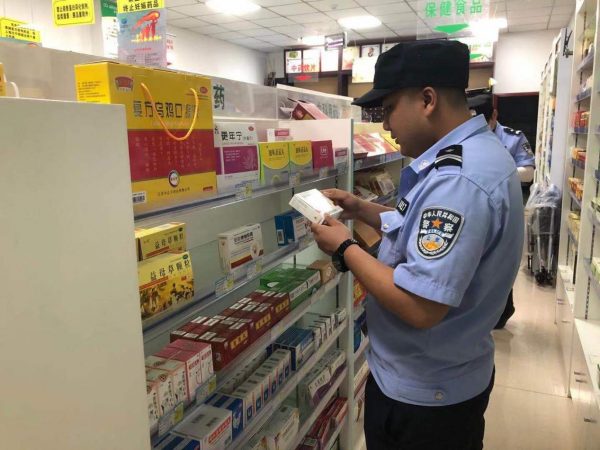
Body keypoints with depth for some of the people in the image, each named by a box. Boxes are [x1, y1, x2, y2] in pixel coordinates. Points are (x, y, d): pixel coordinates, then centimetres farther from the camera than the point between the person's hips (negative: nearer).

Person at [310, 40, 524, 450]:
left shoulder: (457, 180, -31)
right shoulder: (474, 153, 4)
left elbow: (420, 307, -33)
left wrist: (345, 249, -21)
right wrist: (362, 209, 5)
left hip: (422, 392, -9)